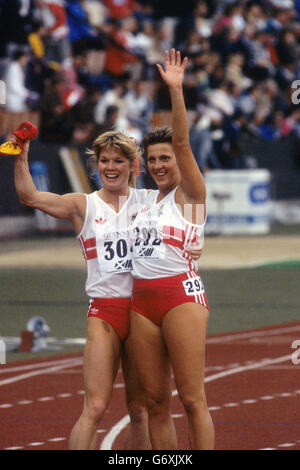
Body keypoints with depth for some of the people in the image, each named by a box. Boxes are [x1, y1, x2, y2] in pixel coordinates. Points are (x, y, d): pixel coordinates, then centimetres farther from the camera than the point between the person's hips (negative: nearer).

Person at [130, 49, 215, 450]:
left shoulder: (189, 193, -1)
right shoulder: (147, 199, 17)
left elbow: (181, 142, -15)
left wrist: (175, 89, -23)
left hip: (182, 295, -7)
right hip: (142, 300, 7)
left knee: (192, 400, -8)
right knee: (156, 401, 5)